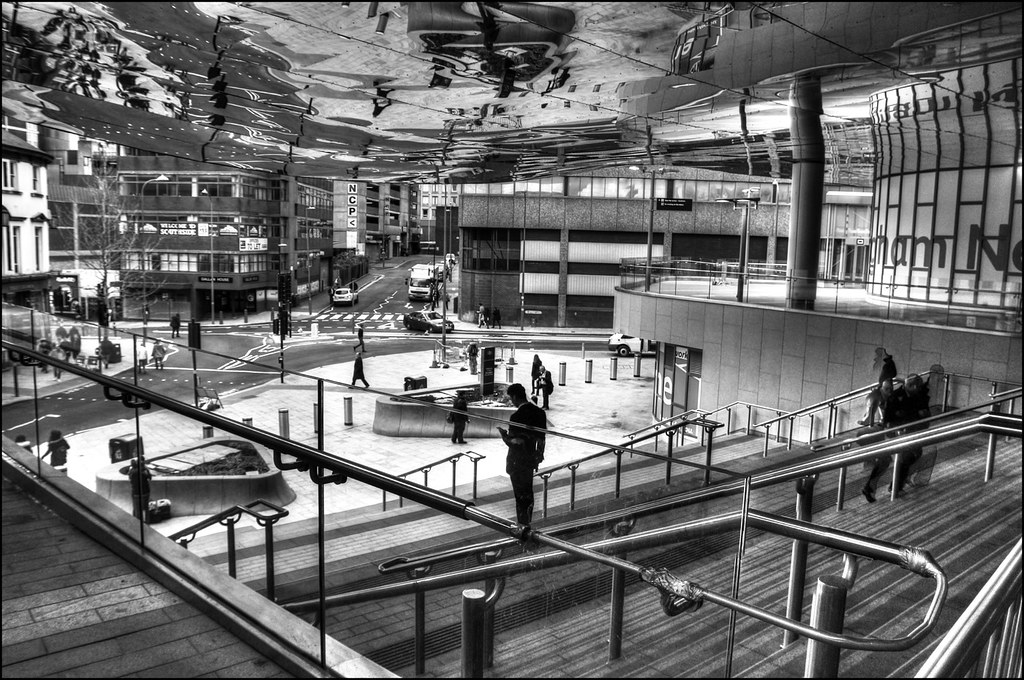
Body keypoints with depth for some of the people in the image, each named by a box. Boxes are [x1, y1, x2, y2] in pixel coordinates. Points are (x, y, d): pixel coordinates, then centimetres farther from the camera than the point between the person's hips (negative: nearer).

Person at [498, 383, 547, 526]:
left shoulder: (517, 417, -24)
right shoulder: (539, 412, -1)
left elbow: (513, 443, -23)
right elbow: (541, 438, 6)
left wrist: (504, 435, -6)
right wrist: (539, 455, 17)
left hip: (518, 462, -7)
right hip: (531, 459, 7)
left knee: (520, 495, 4)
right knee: (528, 493, 21)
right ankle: (528, 522, 34)